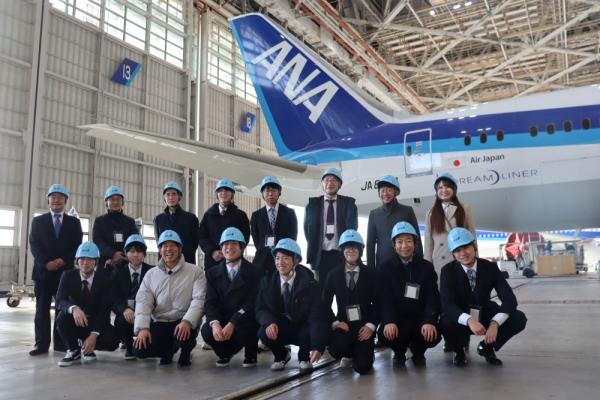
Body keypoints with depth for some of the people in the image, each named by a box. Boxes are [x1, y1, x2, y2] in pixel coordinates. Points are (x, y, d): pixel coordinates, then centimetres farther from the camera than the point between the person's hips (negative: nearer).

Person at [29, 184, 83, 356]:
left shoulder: (74, 222, 11)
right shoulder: (38, 221, 10)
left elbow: (77, 246, 4)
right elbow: (34, 245, 1)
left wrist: (63, 260, -12)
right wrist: (46, 263, -12)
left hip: (66, 270, 0)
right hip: (43, 270, 0)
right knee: (42, 309, 2)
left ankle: (61, 343, 8)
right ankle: (42, 344, 7)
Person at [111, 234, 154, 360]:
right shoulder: (118, 272, 6)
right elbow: (114, 297, -4)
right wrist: (124, 309, -25)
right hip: (125, 313, 1)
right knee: (121, 320, -31)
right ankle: (128, 346, -1)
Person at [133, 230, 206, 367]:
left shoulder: (195, 272, -3)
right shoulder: (151, 274, 8)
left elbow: (199, 299, -12)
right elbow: (143, 302, 0)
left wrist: (187, 321, -28)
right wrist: (143, 328, -15)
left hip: (183, 322, -3)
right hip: (159, 323, 3)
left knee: (183, 337, -35)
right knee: (139, 350, -18)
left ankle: (185, 352, 5)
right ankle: (169, 349, 16)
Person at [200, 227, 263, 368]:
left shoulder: (255, 272, -5)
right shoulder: (213, 273, 7)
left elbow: (253, 303, -14)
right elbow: (211, 303, -2)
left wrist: (232, 324, -26)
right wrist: (215, 323, -23)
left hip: (246, 321, -3)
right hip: (222, 319, 3)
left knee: (243, 332, -34)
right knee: (206, 331, -26)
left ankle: (250, 355, 3)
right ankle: (224, 353, 9)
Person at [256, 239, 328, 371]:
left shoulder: (309, 283, -17)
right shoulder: (267, 281, -6)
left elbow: (317, 315, -25)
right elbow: (261, 309, -7)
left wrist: (318, 346, -38)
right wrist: (269, 322, -32)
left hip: (303, 328, -2)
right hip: (279, 328, 2)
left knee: (311, 333, -34)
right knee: (263, 333, -29)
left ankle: (304, 357, 4)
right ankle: (281, 355, 7)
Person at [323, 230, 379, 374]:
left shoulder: (371, 273, 2)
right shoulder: (334, 274, 5)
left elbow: (378, 302, 1)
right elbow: (326, 303, 6)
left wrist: (371, 325, -11)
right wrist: (335, 322, -9)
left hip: (364, 325, -1)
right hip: (343, 324, 1)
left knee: (362, 367, -15)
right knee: (336, 350, -30)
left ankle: (364, 351, 24)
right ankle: (350, 353, 10)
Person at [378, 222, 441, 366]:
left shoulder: (427, 267, 2)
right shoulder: (386, 267, 1)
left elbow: (432, 298, -7)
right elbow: (385, 298, -9)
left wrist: (429, 321, -25)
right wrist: (389, 321, -28)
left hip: (420, 317, 1)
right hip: (397, 318, -1)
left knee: (433, 335, -28)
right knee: (385, 334, -30)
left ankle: (418, 352, 12)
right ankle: (399, 353, 10)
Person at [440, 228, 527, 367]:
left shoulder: (490, 267, -11)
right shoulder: (448, 270, -16)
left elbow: (509, 299, -19)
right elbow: (447, 304, -28)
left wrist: (495, 323, -36)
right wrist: (470, 320, -47)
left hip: (485, 317, 3)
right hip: (462, 321, -2)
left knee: (519, 318, -20)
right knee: (446, 322, -36)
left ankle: (487, 347, 6)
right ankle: (459, 351, 1)